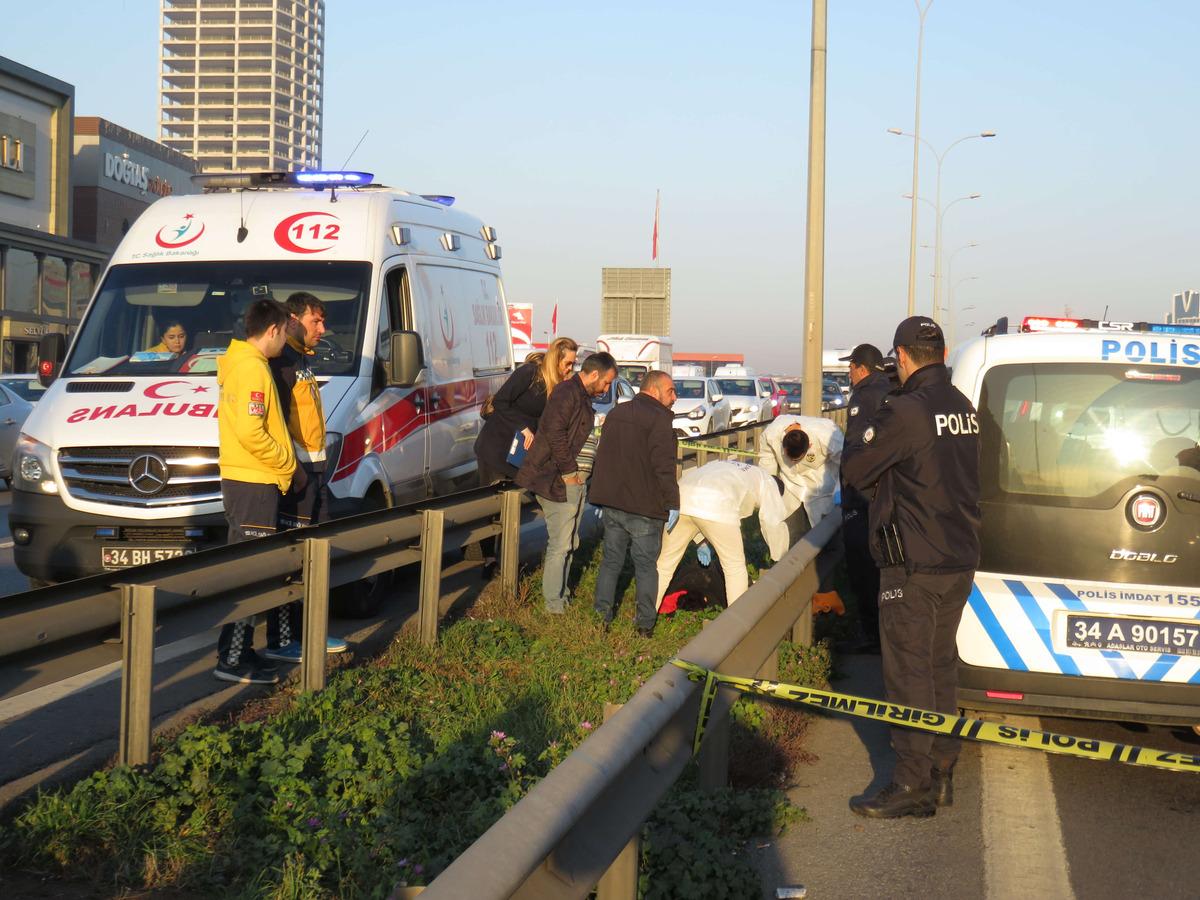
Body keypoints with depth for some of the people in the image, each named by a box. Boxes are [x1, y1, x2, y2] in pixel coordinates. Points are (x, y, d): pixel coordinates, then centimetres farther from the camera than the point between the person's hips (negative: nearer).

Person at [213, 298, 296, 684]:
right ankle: (232, 660, -6)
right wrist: (289, 465, -12)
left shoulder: (238, 363, 17)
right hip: (254, 483, -11)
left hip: (240, 479, 11)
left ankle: (238, 650, 22)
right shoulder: (253, 368, -16)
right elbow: (250, 433, -24)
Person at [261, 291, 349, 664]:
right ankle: (280, 641, -4)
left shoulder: (302, 360, 20)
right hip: (295, 470, -11)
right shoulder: (282, 360, -12)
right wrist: (293, 467, -23)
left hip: (312, 468, 11)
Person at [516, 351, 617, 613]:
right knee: (560, 545, -7)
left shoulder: (583, 398, 18)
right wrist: (570, 471, -17)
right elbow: (555, 434, -23)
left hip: (574, 481, 10)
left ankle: (560, 599, 26)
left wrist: (578, 473, 14)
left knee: (569, 544, 16)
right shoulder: (567, 393, -14)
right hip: (558, 482, -10)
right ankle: (553, 607, -1)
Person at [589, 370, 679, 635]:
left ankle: (601, 617, 16)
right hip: (644, 507, -7)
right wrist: (673, 503, -12)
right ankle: (645, 624, 8)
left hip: (611, 503, 7)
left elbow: (602, 457, 19)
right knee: (646, 566, 5)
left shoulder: (615, 413, 14)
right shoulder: (659, 419, -13)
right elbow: (664, 466, -19)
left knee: (611, 561, 14)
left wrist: (602, 498, 24)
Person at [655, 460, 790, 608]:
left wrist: (702, 541, 34)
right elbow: (776, 525, 25)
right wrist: (782, 564, 36)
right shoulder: (768, 482, 27)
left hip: (681, 495, 5)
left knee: (664, 564, 15)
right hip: (716, 506, -5)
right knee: (735, 568, 14)